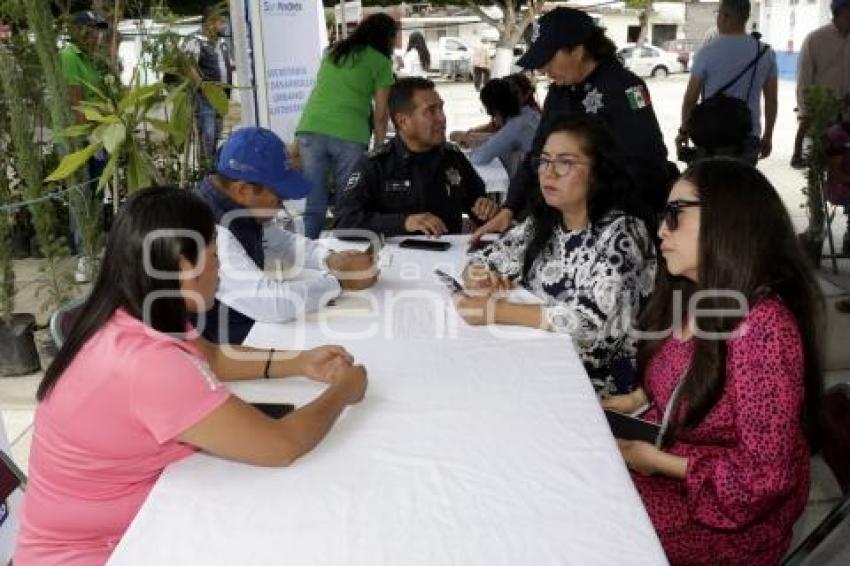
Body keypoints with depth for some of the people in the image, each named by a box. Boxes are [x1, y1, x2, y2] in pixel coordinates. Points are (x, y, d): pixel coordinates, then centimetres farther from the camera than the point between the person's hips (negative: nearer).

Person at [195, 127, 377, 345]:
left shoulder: (240, 207, -1)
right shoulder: (209, 232, -29)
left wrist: (330, 260, -4)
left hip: (255, 329, 8)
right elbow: (271, 301, -36)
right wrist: (339, 280, -21)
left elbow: (284, 241, 15)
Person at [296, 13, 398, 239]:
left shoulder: (332, 52, 22)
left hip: (310, 129, 4)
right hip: (348, 135, -4)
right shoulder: (381, 62, 7)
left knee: (313, 206, 6)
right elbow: (380, 115, 5)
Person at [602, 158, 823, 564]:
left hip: (731, 515, -7)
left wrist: (658, 463, -19)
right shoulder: (691, 297, -2)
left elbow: (766, 476, -25)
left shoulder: (764, 327, -28)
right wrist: (634, 401, 0)